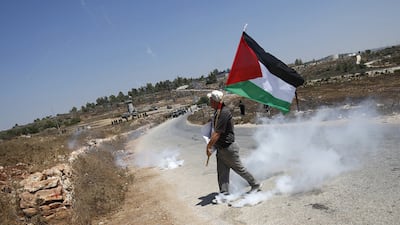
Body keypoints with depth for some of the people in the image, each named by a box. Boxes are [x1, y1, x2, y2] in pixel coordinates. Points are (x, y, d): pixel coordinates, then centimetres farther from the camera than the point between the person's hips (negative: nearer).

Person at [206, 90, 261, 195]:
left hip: (228, 148, -9)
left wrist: (209, 147, -19)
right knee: (222, 171, 8)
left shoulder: (224, 113, -24)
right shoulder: (218, 111, 7)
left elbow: (217, 133, -25)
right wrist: (209, 143, 15)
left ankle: (255, 185, 25)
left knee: (239, 169, 7)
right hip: (221, 148, 9)